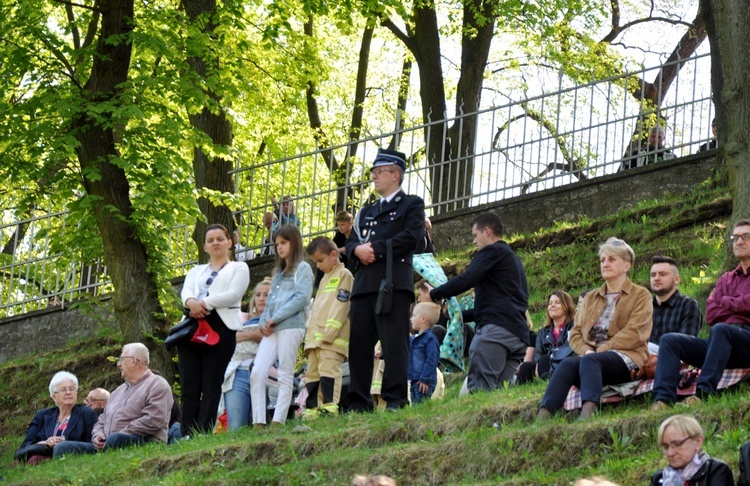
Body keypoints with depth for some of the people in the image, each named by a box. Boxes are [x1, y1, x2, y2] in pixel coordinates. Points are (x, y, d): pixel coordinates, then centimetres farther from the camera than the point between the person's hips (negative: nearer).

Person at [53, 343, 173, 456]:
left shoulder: (157, 385, 2)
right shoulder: (120, 390, 30)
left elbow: (152, 421, -13)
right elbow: (103, 419, 30)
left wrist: (117, 438, -16)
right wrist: (97, 435, 4)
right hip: (104, 445, 8)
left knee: (115, 440, -42)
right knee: (63, 448, -10)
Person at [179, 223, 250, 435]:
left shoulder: (239, 269, 16)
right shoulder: (196, 271, 29)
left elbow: (233, 294, -2)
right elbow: (186, 291, 9)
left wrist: (204, 303, -13)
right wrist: (191, 302, -16)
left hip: (220, 326, -4)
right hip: (191, 326, 4)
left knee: (211, 386, -10)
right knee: (189, 386, -5)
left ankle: (203, 434, -15)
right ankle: (186, 434, -9)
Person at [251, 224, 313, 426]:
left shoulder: (302, 268, 3)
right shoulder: (278, 271, 26)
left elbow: (302, 298, -11)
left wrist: (275, 318, -11)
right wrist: (263, 322, 5)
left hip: (291, 327, -7)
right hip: (271, 330, 7)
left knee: (285, 376, -7)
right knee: (257, 373, -8)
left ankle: (278, 422, -12)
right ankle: (258, 422, -12)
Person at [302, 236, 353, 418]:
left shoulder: (344, 275, -3)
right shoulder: (325, 279, 27)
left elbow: (340, 305, -13)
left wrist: (330, 331, -20)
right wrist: (309, 334, 18)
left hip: (332, 339, -10)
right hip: (315, 338, 10)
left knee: (329, 369, -19)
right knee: (312, 373, 5)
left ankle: (330, 407, -27)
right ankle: (311, 410, 5)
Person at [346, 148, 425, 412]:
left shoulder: (412, 205, 10)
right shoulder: (367, 212, 30)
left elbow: (411, 237, -6)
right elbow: (350, 243, 21)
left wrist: (375, 249, -9)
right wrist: (358, 250, -3)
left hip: (394, 283, -6)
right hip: (364, 284, 6)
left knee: (394, 341, -12)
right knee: (359, 344, 0)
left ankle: (395, 398, -15)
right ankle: (359, 403, 2)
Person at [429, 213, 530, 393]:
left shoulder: (492, 251, 3)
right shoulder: (514, 259, 32)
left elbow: (465, 281, -9)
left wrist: (433, 294, 5)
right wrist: (459, 314, 40)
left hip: (496, 329, -9)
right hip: (518, 334, 9)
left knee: (479, 387, -20)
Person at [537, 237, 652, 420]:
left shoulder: (640, 295, 10)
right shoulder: (591, 298, 28)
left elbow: (633, 334, -5)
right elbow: (576, 333, 18)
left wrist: (600, 350, -14)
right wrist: (586, 350, -6)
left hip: (626, 359, -4)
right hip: (591, 356, 4)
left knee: (590, 361, -37)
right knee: (568, 364, -30)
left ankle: (586, 416, -61)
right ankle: (541, 420, -49)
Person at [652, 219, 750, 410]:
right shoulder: (726, 279, 27)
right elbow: (710, 315, 12)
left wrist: (726, 302, 8)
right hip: (724, 343, 6)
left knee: (720, 330, -39)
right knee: (669, 340, -14)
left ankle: (704, 392, -46)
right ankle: (663, 398, -34)